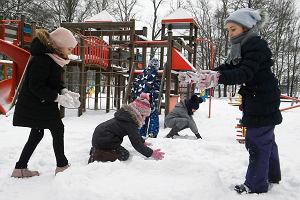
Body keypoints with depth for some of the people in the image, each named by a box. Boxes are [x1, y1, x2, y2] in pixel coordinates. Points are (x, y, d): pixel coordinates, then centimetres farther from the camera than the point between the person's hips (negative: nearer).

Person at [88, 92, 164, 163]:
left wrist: (142, 142, 38)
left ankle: (96, 150, 16)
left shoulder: (128, 116, 11)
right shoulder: (130, 124, -20)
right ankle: (96, 156, -14)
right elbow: (136, 143, -21)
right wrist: (150, 153, -16)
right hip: (102, 140, -10)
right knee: (124, 155, -11)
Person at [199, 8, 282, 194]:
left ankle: (256, 185, 7)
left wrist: (218, 78, -44)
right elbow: (227, 67, 5)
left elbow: (245, 73, -32)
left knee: (257, 141, -4)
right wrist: (205, 74, -9)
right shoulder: (243, 47, 11)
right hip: (254, 100, 10)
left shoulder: (257, 45, -19)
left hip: (263, 101, -10)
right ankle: (272, 176, 38)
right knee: (266, 139, 21)